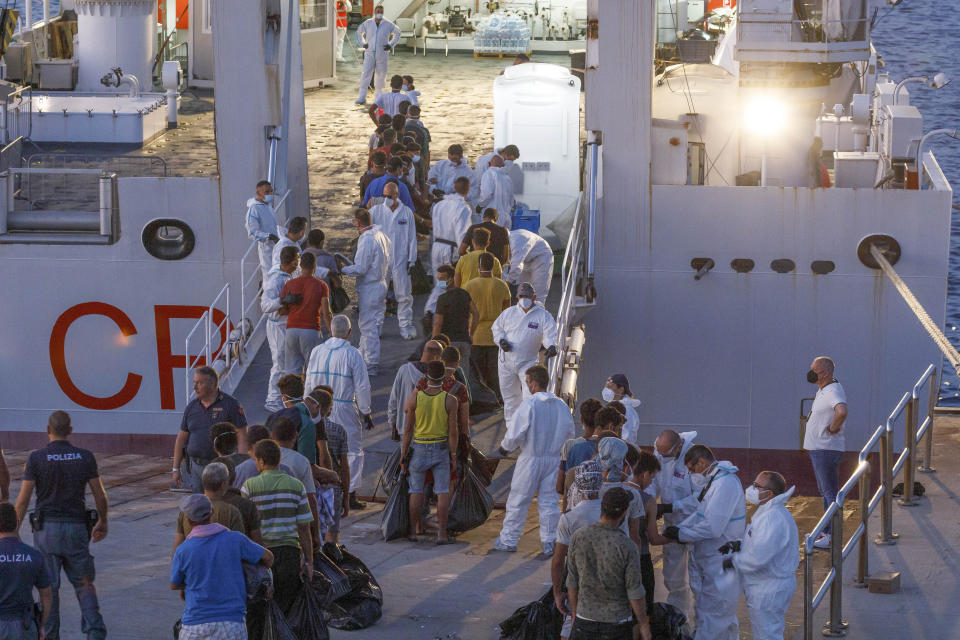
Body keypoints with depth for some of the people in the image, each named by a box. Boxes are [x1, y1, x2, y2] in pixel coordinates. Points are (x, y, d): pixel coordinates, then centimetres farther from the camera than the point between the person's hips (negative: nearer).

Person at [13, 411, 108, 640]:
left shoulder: (36, 458, -8)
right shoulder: (85, 457, -2)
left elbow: (23, 499, -7)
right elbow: (100, 495, 2)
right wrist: (103, 522, 20)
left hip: (47, 528, -1)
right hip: (77, 527, 1)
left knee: (49, 586, 7)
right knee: (84, 583, 11)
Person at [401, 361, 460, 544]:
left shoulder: (415, 397, -12)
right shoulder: (450, 400, -13)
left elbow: (408, 429, -5)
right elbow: (453, 431, -11)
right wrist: (453, 455, 0)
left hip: (419, 447, 0)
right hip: (441, 448, 0)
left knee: (416, 490, 12)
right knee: (442, 491, 4)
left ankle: (414, 530, 16)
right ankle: (442, 534, 1)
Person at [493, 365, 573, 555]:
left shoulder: (528, 406, -17)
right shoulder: (562, 406, -1)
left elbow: (515, 435, -16)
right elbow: (569, 433, 8)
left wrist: (504, 447, 3)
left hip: (530, 460, -4)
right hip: (554, 459, 4)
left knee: (518, 501, 9)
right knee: (549, 502, 11)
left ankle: (508, 540, 18)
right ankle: (550, 542, 12)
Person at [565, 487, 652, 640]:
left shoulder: (578, 538, -10)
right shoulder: (628, 548, -20)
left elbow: (572, 582, 0)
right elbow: (635, 593, -13)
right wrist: (644, 626, 0)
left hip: (585, 620, 2)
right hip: (617, 626, -2)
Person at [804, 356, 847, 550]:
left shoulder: (833, 392, -21)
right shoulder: (823, 390, 11)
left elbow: (842, 411, -42)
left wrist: (834, 427, -26)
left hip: (827, 450, -11)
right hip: (818, 448, 11)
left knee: (830, 492, -7)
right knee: (825, 491, 18)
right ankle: (827, 532, 27)